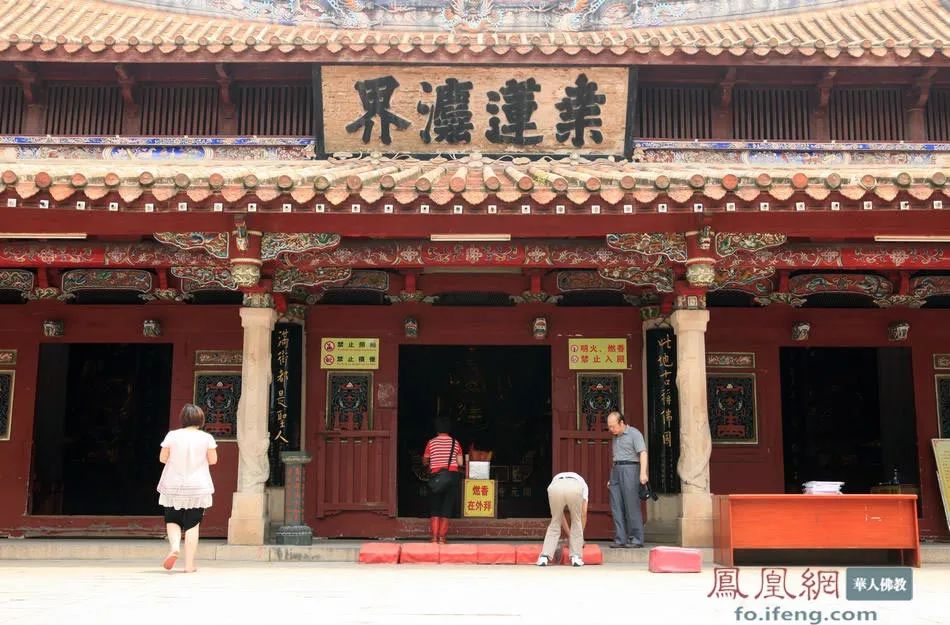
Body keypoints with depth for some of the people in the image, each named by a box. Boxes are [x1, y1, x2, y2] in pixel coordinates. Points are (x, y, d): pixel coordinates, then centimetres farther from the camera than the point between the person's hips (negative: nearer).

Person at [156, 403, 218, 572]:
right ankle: (189, 564, 4)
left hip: (173, 487, 0)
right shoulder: (206, 438, -4)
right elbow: (213, 460, 0)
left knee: (172, 520, 16)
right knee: (192, 525, 5)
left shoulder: (172, 435, -4)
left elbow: (162, 458, 0)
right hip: (198, 488, 0)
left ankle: (174, 547, -11)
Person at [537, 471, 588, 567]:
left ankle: (544, 557, 15)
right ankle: (576, 557, 22)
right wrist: (580, 536, 46)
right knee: (576, 522, 23)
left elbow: (561, 515, 45)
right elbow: (584, 514, 37)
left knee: (554, 524, 21)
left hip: (554, 488, 2)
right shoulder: (583, 484, 42)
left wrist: (569, 535, 53)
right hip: (575, 489, -1)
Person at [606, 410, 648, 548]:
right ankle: (620, 539, 2)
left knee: (632, 506, -7)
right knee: (616, 507, 1)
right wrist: (611, 479, 20)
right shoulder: (616, 437, 19)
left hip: (630, 469, -8)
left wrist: (643, 472, -28)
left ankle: (636, 539, -3)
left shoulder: (634, 433, -5)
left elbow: (643, 453, -15)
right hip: (616, 470, 8)